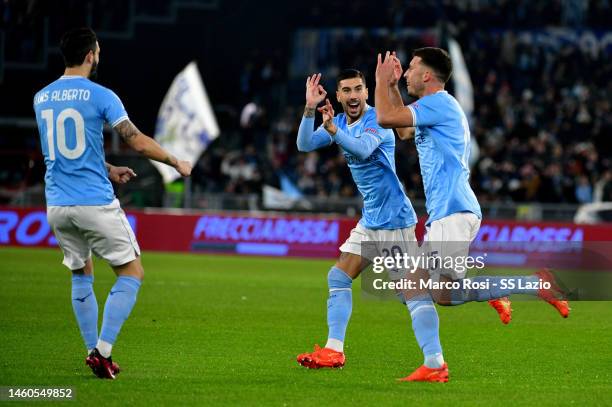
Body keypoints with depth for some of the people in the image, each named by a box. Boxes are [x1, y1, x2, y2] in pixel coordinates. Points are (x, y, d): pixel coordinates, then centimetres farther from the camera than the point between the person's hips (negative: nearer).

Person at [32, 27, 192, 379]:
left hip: (57, 205, 6)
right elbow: (138, 141, -10)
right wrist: (177, 163, 5)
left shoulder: (41, 98, 9)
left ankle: (94, 352, 17)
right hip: (95, 203, -6)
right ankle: (103, 351, -7)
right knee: (132, 273, 5)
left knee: (82, 275, 22)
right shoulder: (100, 96, -9)